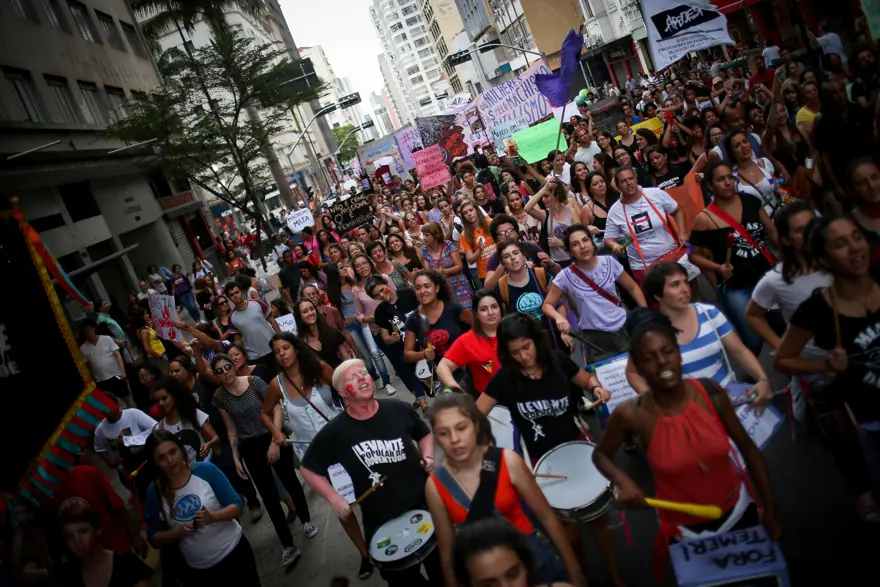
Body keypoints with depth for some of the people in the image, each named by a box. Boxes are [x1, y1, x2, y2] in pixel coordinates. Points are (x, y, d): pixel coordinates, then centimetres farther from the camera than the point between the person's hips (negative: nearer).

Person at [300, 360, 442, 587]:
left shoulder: (398, 410, -8)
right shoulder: (335, 431, -12)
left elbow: (425, 433, 12)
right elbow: (308, 469, 0)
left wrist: (427, 457, -6)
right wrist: (334, 498, -10)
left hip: (425, 505, 1)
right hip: (382, 523, -1)